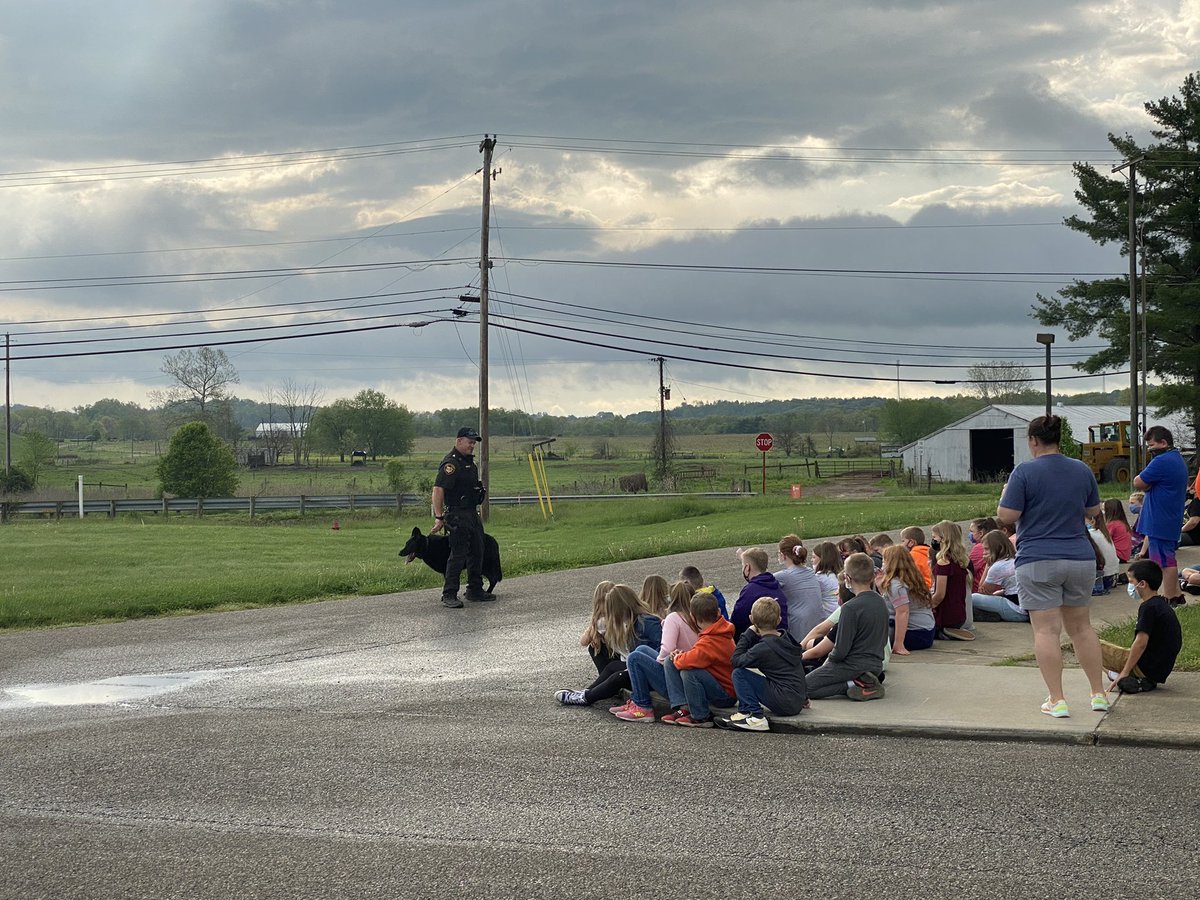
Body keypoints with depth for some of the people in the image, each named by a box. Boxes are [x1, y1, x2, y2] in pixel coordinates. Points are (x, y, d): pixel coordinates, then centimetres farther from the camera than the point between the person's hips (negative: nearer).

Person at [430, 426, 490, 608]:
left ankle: (475, 591, 27)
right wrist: (439, 517, -28)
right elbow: (438, 489, -23)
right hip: (458, 515, -10)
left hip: (473, 514, 10)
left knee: (477, 553, 15)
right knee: (458, 555, -11)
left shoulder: (469, 462, 16)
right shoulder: (451, 463, -16)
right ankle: (449, 596, -8)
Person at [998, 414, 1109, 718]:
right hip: (1080, 558, 5)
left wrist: (1004, 494, 7)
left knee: (1046, 630, -2)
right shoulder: (1082, 470, 6)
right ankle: (1099, 695, 19)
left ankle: (1057, 701, -4)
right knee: (1082, 627, 16)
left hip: (1038, 562, -5)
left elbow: (1007, 516, -11)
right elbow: (1093, 510, 17)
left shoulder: (1025, 471, -10)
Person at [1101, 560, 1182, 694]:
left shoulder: (1148, 607, -15)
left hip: (1146, 668, -9)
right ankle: (1145, 681, 9)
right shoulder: (1163, 605, 14)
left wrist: (1124, 672, -17)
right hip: (1162, 671, 9)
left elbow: (1141, 643, -22)